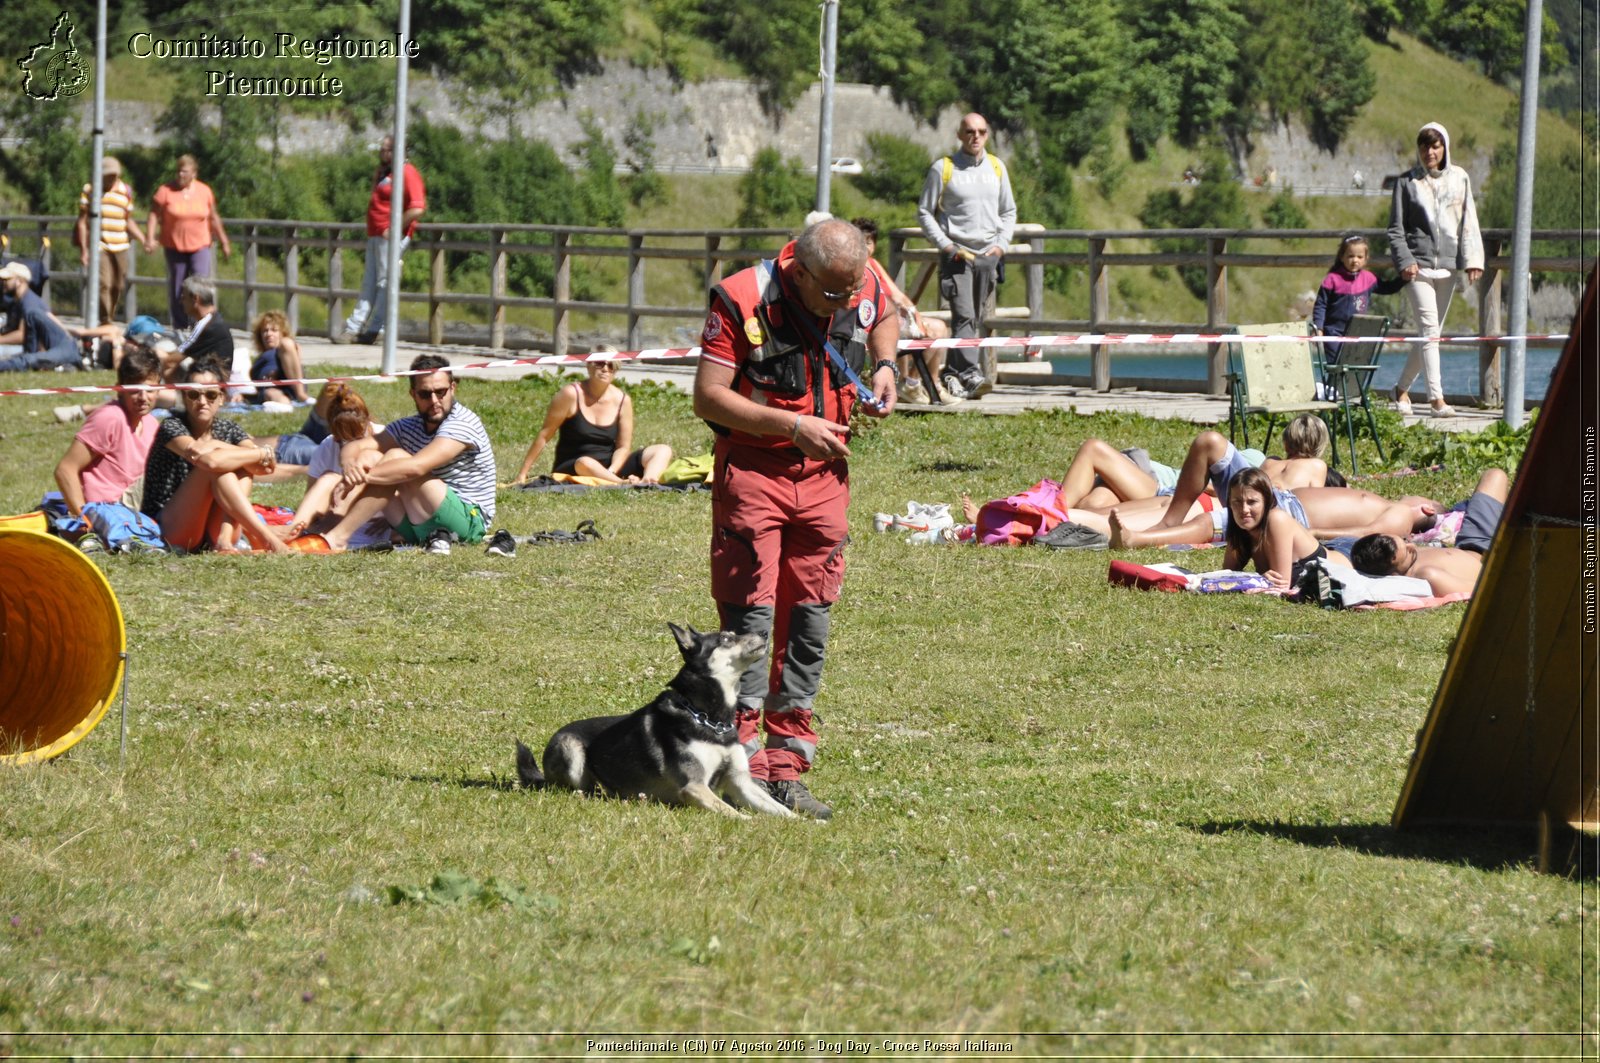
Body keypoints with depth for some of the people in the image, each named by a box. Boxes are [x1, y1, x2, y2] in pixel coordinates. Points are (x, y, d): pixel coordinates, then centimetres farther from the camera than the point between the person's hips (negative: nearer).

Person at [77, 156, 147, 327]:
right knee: (103, 284, -16)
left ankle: (110, 319, 21)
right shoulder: (89, 190, 2)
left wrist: (144, 240, 7)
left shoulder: (125, 192, 12)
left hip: (120, 247, 4)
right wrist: (83, 250, -3)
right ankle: (105, 322, -17)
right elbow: (82, 221, 3)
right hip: (98, 247, -4)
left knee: (118, 287, 5)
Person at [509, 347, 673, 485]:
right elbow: (544, 435, -6)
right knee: (585, 463, -41)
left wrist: (610, 473, -21)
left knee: (663, 450, -14)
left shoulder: (622, 400, 1)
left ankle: (648, 482, -47)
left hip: (609, 468, 4)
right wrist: (522, 474, -9)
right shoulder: (571, 395, -9)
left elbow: (623, 447, 0)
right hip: (571, 470, -4)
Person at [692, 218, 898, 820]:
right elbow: (708, 397, -17)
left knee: (808, 619, 6)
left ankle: (787, 770, 11)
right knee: (749, 615, -9)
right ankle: (741, 765, -7)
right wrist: (792, 425, -21)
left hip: (825, 474, 5)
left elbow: (886, 317, 24)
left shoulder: (864, 293, -2)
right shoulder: (742, 301, -17)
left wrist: (884, 367, 3)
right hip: (751, 470, -5)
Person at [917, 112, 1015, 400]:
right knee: (964, 317, -17)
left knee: (975, 319, 7)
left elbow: (1009, 211, 19)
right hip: (956, 255, -5)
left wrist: (1002, 244, 4)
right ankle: (971, 375, -28)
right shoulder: (943, 168, -2)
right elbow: (924, 212, 1)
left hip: (988, 255, 5)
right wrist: (946, 246, -9)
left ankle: (950, 374, 18)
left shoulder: (997, 168, 11)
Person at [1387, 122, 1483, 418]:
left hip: (1447, 266, 3)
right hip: (1418, 264, -3)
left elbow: (1469, 222, 9)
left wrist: (1473, 259, -3)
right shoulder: (1407, 182, 3)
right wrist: (1405, 260, -11)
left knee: (1431, 333, 8)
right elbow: (1396, 229, 3)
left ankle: (1402, 388, 24)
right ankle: (1436, 397, -20)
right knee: (1429, 329, -15)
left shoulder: (1459, 179, 9)